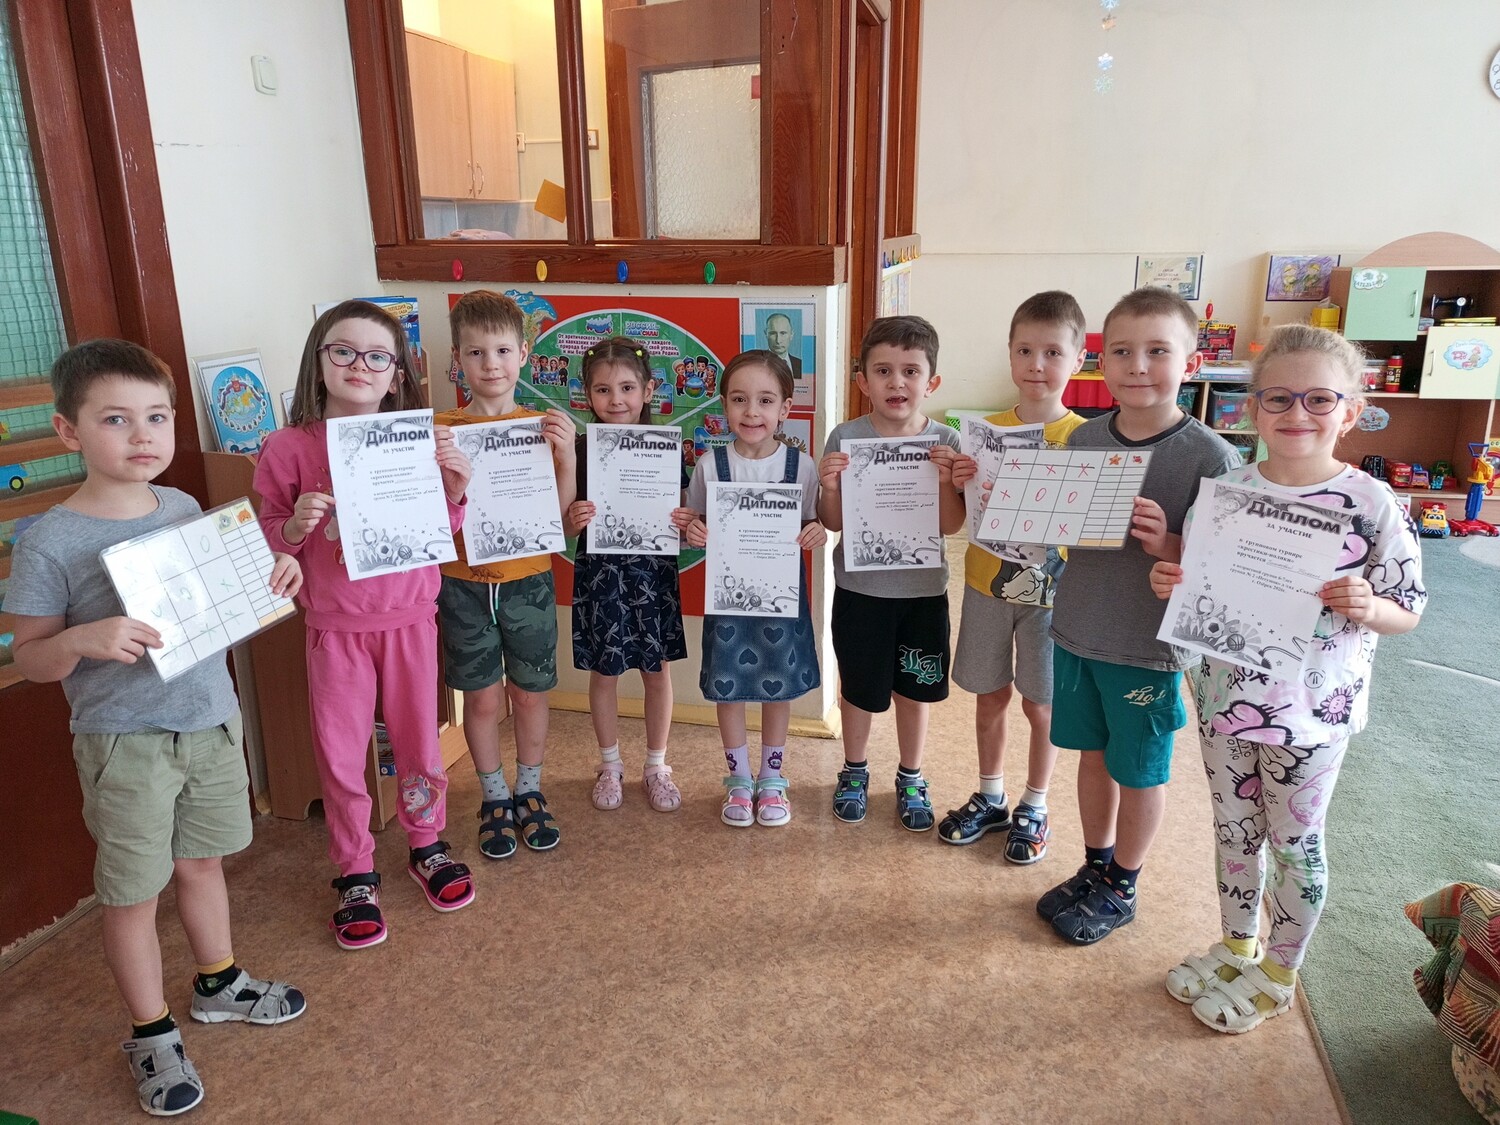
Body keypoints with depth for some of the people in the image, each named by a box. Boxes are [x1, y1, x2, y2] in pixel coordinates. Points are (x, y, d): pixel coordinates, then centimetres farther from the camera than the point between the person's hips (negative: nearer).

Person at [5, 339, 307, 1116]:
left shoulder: (185, 510, 0)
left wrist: (273, 580, -7)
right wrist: (86, 641, -31)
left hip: (211, 721, 4)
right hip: (124, 742, -4)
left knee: (200, 863, 21)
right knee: (131, 894, 10)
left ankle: (218, 983, 44)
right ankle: (151, 1035, 31)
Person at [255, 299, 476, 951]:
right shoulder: (289, 449, -7)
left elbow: (441, 530, 6)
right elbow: (270, 543, 0)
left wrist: (455, 484, -12)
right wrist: (297, 525, -21)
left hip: (410, 619, 1)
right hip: (335, 627, -1)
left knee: (419, 740, 15)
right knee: (340, 755, 9)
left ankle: (427, 845, 39)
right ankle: (356, 874, 29)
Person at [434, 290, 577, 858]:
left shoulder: (542, 426, -2)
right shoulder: (442, 428, -3)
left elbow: (558, 509, -8)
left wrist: (566, 455, -23)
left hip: (527, 580, 1)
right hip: (464, 582, 0)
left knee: (529, 692, 11)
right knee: (482, 697, 9)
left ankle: (529, 792, 32)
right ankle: (494, 797, 30)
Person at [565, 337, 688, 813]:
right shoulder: (579, 451, -4)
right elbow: (566, 527, 0)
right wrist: (573, 520, -22)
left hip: (652, 573, 1)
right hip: (598, 574, 0)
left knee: (657, 671, 11)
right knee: (603, 672, 11)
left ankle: (656, 765, 30)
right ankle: (609, 765, 32)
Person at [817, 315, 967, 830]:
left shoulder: (945, 442, -6)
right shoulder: (845, 438, -9)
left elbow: (950, 525, -8)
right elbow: (832, 522, -5)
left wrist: (946, 482, -25)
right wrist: (829, 487, -24)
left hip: (923, 589, 1)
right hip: (860, 588, -1)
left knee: (915, 688, 15)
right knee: (859, 687, 13)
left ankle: (911, 778, 36)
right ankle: (854, 770, 38)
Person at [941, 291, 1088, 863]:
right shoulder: (988, 430, -1)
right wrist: (959, 483, -19)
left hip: (1049, 590, -2)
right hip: (988, 583, 3)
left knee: (1040, 704, 10)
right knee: (990, 695, 15)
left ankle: (1034, 809, 30)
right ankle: (990, 798, 34)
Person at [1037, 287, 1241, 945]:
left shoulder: (1210, 457, -17)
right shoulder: (1084, 438, -2)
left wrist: (1166, 545, -32)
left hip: (1149, 648, -4)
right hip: (1077, 632, 5)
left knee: (1139, 772, 14)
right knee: (1092, 755, 20)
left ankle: (1121, 890, 35)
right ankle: (1095, 868, 41)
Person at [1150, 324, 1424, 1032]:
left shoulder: (1373, 503, -12)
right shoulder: (1224, 490, -3)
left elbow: (1405, 614, -5)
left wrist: (1366, 607, -26)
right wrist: (1168, 579, -14)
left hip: (1314, 710, -3)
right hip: (1226, 699, 3)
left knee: (1296, 842, 14)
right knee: (1234, 829, 19)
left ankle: (1277, 972, 36)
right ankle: (1236, 944, 43)